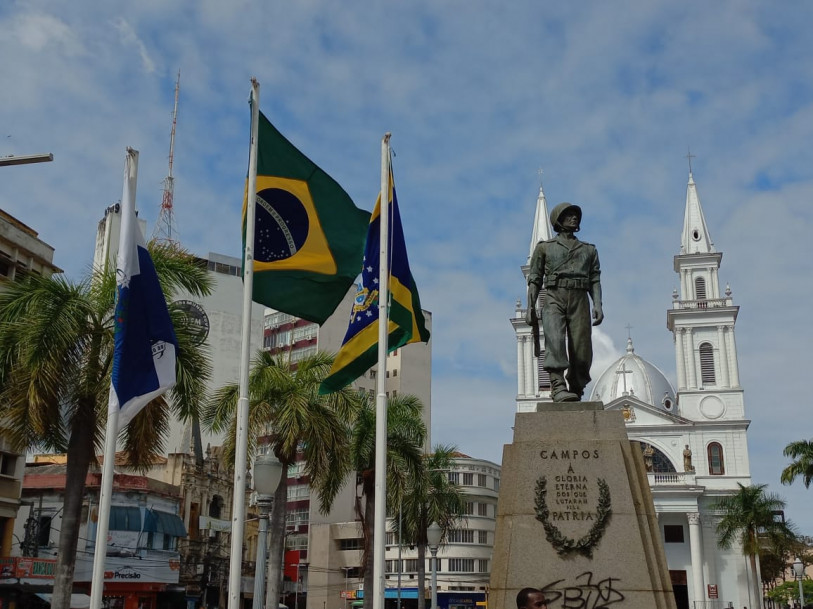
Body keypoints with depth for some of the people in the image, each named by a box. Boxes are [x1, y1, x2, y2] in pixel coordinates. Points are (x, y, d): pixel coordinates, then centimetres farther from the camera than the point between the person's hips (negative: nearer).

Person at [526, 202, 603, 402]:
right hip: (553, 299, -2)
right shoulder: (544, 247, 19)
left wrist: (598, 305, -3)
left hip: (579, 301, 2)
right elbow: (534, 279, 12)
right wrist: (530, 307, -1)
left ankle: (576, 391, 2)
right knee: (555, 340, -25)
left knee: (582, 352, -9)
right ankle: (558, 387, -36)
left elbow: (595, 280, 14)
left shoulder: (589, 249, 24)